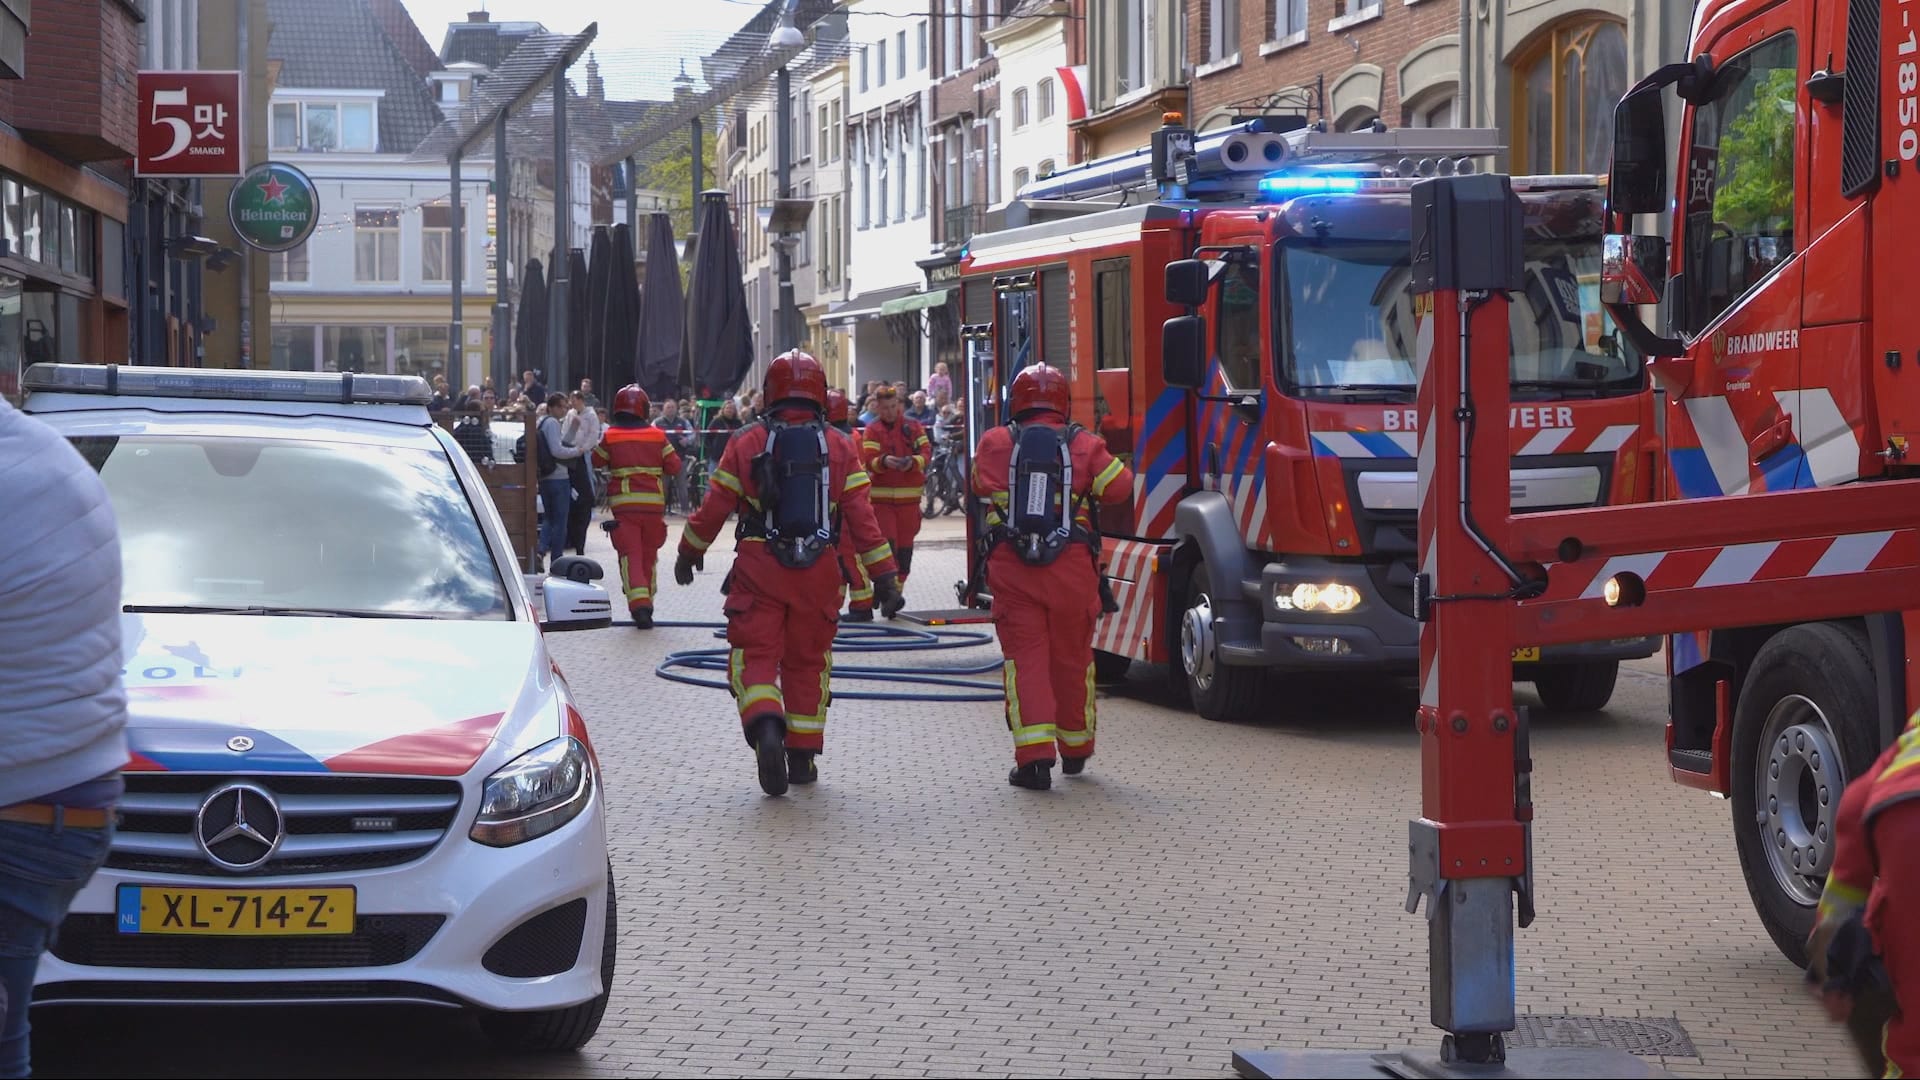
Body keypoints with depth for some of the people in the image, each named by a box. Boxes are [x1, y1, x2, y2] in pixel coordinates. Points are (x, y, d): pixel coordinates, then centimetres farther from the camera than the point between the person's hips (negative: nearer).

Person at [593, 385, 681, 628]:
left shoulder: (611, 437, -2)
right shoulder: (658, 437, 0)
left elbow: (596, 461, 14)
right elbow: (675, 467, 4)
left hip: (623, 504, -2)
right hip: (654, 504, 2)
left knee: (630, 554, -5)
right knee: (649, 554, 15)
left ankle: (638, 601, -24)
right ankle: (647, 600, 23)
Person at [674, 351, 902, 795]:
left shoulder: (746, 444, 0)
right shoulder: (839, 448, 2)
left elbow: (714, 507, 2)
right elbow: (862, 517, -1)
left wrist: (689, 552, 18)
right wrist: (884, 576, 3)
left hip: (759, 568, -2)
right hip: (818, 571, 2)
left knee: (755, 656, 1)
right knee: (807, 661, 14)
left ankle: (765, 726, -27)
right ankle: (802, 757, 18)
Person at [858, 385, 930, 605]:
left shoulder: (913, 427, 8)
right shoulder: (871, 430, 2)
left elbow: (926, 450, -1)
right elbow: (868, 460, -9)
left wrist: (914, 462, -22)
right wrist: (884, 461, -30)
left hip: (909, 496, 3)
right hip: (881, 497, -2)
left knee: (905, 545, 8)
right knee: (887, 544, -10)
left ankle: (898, 590, 18)